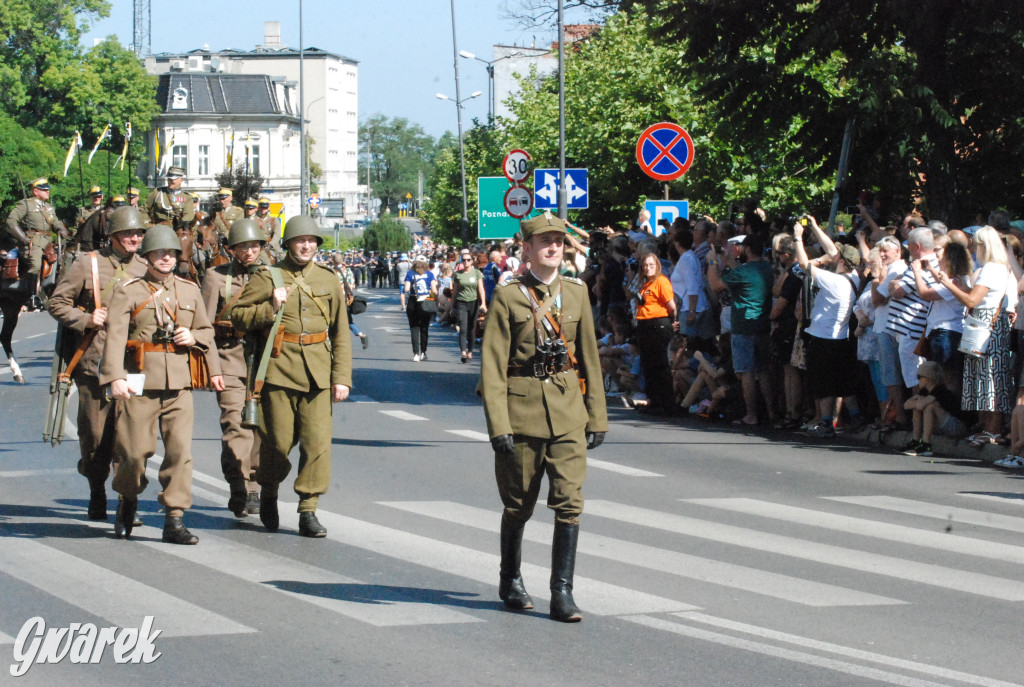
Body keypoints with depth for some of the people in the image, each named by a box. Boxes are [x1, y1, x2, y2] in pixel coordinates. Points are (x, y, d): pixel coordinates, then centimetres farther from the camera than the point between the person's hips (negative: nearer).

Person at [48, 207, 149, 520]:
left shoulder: (146, 269, 12)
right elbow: (57, 303, 4)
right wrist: (85, 320, -11)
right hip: (95, 362, -2)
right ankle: (96, 489, 24)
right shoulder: (88, 265, 3)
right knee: (95, 431, 3)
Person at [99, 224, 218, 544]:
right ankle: (128, 500, 26)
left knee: (180, 449, -7)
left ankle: (175, 520, -3)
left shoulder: (190, 291, 15)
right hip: (139, 384, -3)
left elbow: (207, 331, 26)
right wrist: (115, 376, -23)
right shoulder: (127, 291, 2)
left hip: (179, 384, 3)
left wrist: (193, 337, 1)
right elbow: (115, 336, -9)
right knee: (136, 450, -3)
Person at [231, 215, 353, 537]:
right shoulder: (267, 277, 4)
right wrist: (271, 308, -13)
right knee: (278, 441, 1)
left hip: (318, 373, 2)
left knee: (318, 440, -7)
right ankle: (268, 493, 29)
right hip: (279, 371, -2)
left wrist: (342, 377, 5)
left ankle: (309, 511, -1)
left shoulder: (328, 279, 12)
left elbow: (340, 333, 13)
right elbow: (238, 316, 3)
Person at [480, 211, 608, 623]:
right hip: (522, 410, -2)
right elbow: (493, 366, -7)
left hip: (568, 412, 3)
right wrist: (498, 426, -13)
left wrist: (597, 417, 10)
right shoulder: (508, 297, -3)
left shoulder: (576, 294, 9)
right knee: (518, 505, 9)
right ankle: (511, 581, 30)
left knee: (569, 500, -8)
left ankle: (562, 594, -6)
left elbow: (589, 358, 14)